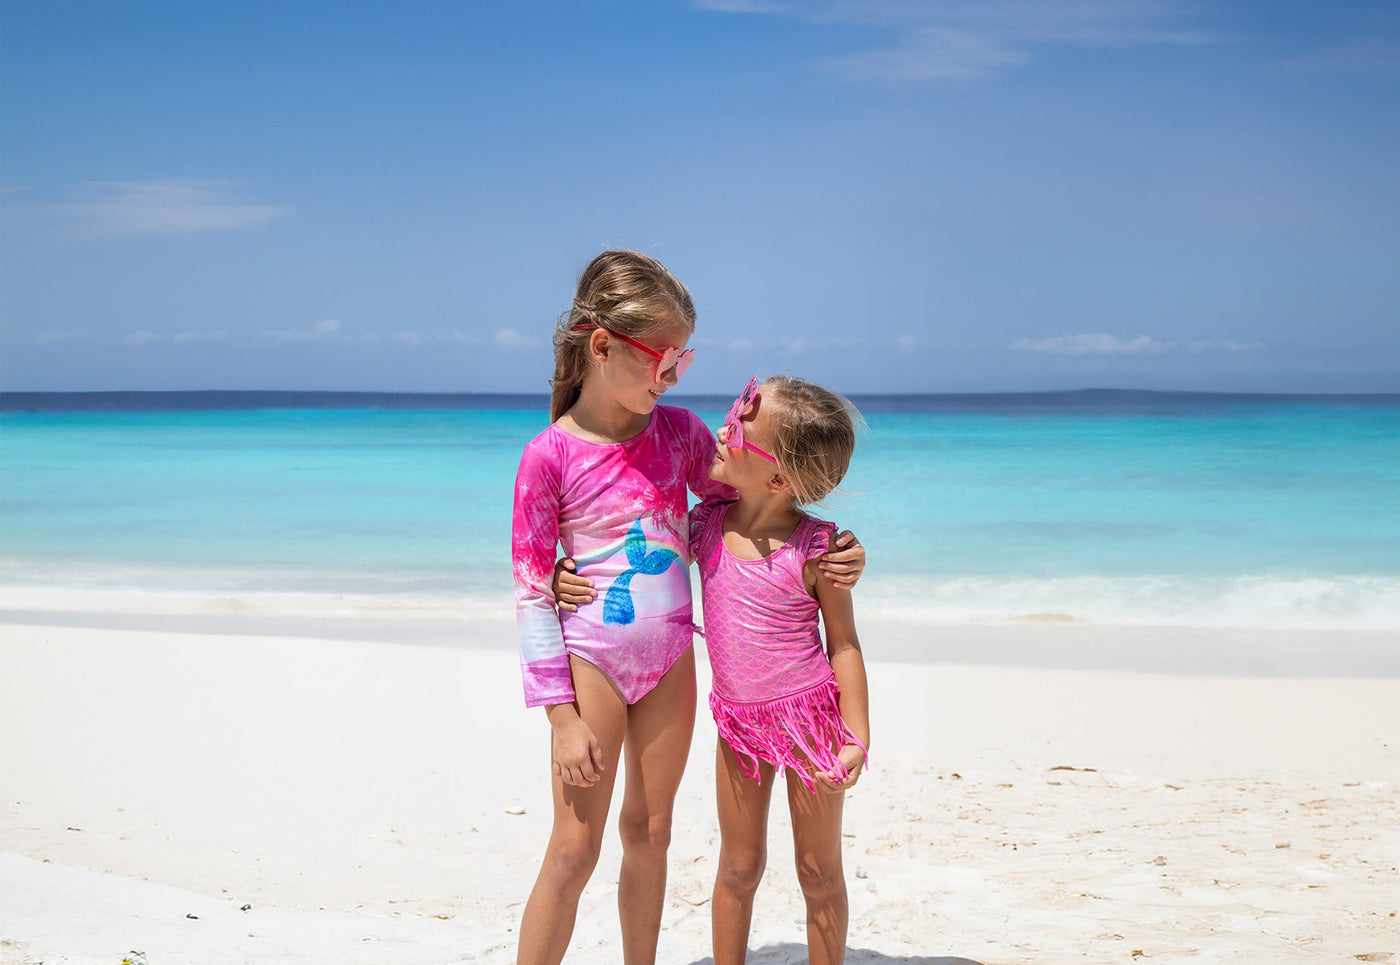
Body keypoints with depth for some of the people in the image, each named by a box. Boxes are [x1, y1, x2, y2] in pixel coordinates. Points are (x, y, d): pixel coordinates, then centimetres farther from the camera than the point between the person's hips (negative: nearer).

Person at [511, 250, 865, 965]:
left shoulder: (678, 432, -1)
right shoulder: (550, 456, -13)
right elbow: (531, 593, -11)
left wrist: (834, 550, -4)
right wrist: (561, 717, -13)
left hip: (670, 660, 4)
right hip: (593, 661, -4)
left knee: (648, 833, 14)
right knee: (574, 848, -2)